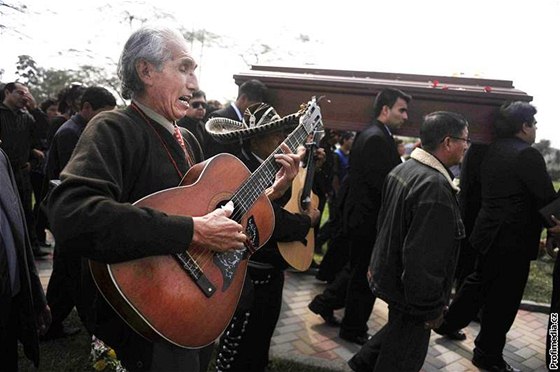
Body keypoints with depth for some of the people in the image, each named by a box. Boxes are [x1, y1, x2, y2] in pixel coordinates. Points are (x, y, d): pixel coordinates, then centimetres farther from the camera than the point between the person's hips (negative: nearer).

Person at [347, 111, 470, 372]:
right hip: (411, 291, -9)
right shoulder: (435, 186, -29)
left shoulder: (403, 169, 2)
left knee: (400, 327, 32)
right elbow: (424, 257, -30)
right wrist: (431, 307, -19)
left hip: (389, 274, 9)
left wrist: (378, 263, 23)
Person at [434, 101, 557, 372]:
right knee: (503, 299, 6)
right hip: (513, 239, -8)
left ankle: (449, 323, 38)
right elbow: (548, 199, -17)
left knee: (480, 281, 25)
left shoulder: (493, 150, 7)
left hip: (490, 231, 9)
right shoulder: (527, 154, -18)